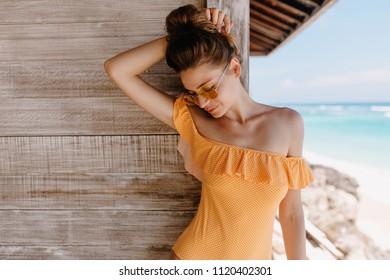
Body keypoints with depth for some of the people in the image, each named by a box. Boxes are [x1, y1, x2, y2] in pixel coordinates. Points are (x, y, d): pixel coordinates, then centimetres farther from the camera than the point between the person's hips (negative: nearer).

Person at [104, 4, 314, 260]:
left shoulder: (288, 123, -10)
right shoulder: (193, 121, -11)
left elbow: (291, 213, -5)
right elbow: (116, 70, -14)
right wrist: (177, 38, -17)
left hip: (256, 258, 1)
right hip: (194, 256, 0)